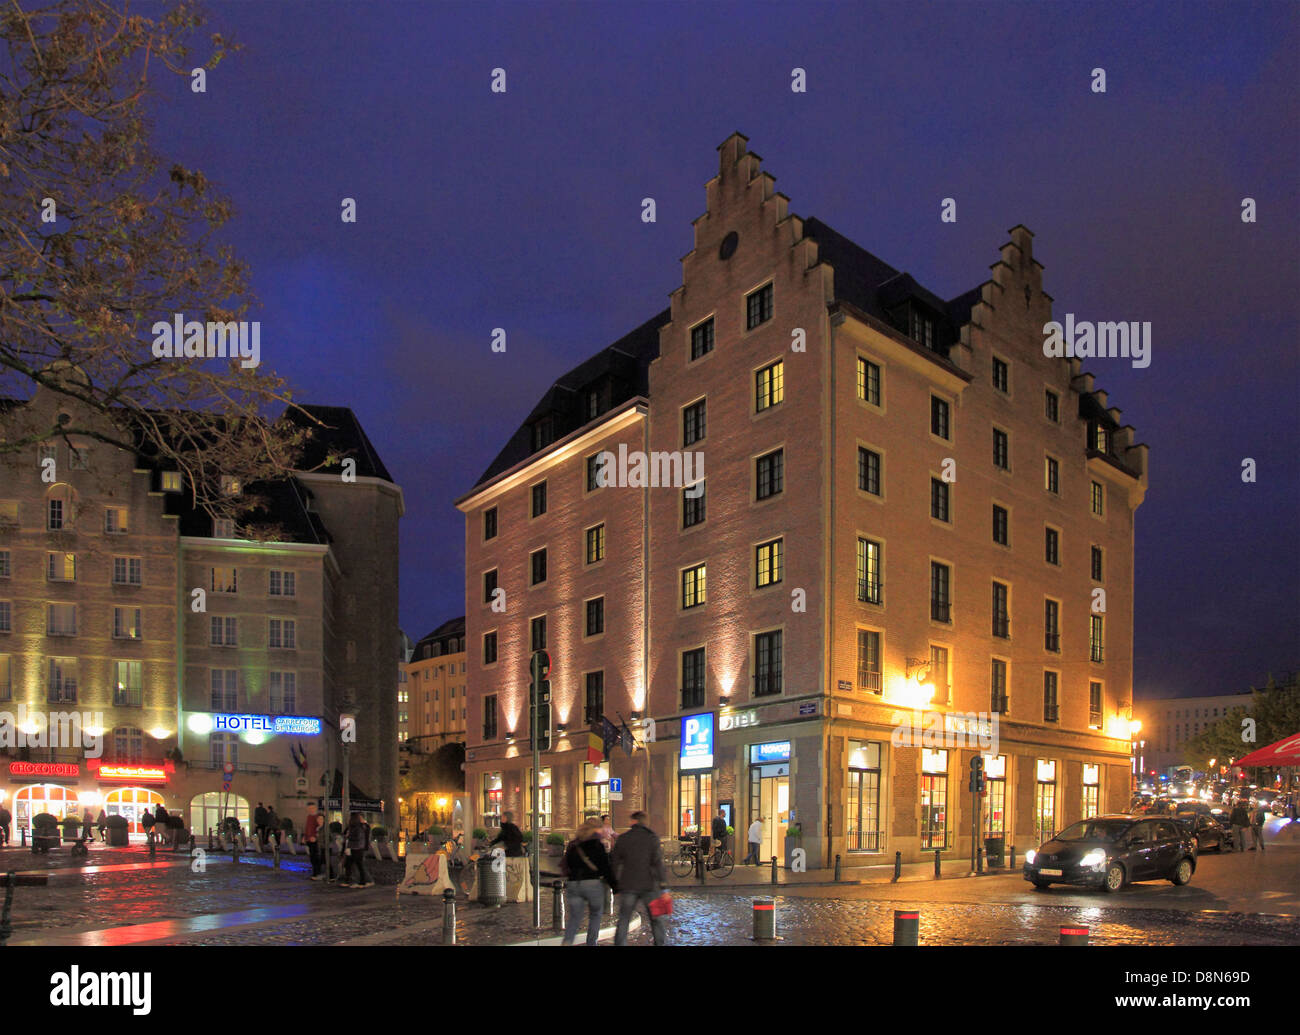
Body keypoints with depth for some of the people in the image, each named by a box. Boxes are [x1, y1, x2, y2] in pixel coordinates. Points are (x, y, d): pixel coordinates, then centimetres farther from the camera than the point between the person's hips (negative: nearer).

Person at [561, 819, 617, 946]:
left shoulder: (572, 845, 12)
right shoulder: (597, 844, -3)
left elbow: (566, 867, 15)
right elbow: (605, 867, -5)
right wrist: (614, 886, 0)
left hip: (573, 884, 4)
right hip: (593, 883, -3)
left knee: (574, 917, 7)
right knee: (595, 916, 16)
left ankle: (567, 941, -17)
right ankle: (591, 943, 12)